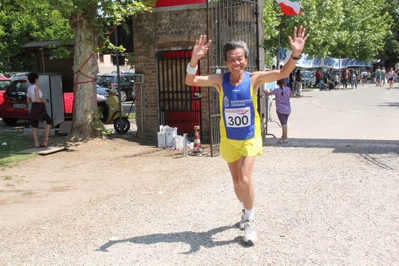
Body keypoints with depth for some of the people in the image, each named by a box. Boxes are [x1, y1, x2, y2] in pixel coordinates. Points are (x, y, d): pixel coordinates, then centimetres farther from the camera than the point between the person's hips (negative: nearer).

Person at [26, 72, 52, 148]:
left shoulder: (29, 88, 10)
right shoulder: (36, 87, -14)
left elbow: (28, 101, 14)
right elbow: (38, 100, -20)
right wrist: (44, 100, -2)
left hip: (33, 108, 7)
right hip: (39, 108, -7)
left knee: (35, 126, 7)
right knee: (49, 121, 8)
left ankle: (37, 143, 2)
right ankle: (46, 139, 2)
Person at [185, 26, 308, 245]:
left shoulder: (254, 79, -14)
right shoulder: (219, 80, -12)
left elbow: (282, 73, -22)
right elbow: (190, 82, -20)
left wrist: (295, 55, -38)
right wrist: (194, 60, -38)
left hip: (250, 138, -2)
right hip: (229, 140, 2)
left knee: (245, 179, -16)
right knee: (236, 182, 17)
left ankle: (250, 221, 5)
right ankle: (247, 212, 44)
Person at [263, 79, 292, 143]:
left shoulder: (276, 90, -7)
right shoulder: (288, 89, 2)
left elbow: (267, 94, 3)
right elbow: (290, 95, 21)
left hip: (280, 109, -4)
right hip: (287, 109, 4)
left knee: (283, 123, -9)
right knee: (284, 123, 15)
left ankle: (285, 138, -15)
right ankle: (283, 137, 24)